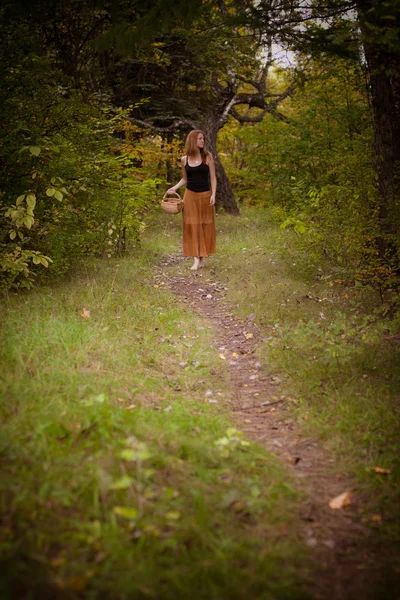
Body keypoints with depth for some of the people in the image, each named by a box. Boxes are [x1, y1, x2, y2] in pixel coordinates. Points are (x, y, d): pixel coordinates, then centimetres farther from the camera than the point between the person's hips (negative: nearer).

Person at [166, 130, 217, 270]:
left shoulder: (207, 157, 0)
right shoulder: (184, 159, 4)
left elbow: (213, 178, 0)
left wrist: (213, 195, -10)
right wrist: (174, 188, -1)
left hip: (205, 195, -1)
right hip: (190, 195, 1)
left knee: (205, 226, 3)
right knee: (192, 226, -3)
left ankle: (202, 257, 13)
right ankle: (196, 259, -2)